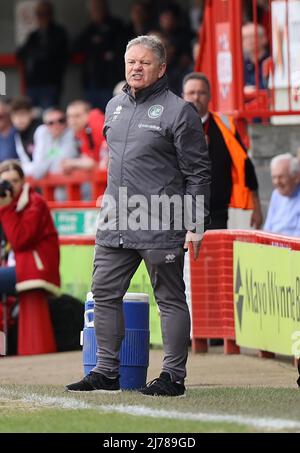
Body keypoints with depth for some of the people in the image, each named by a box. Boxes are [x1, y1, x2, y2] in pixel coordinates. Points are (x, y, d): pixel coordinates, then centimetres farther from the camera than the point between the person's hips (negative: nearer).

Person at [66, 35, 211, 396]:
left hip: (161, 228, -7)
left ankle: (173, 376, 5)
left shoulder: (178, 111, -6)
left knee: (170, 299, 1)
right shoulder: (114, 107, 15)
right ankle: (106, 372, 15)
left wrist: (195, 227, -9)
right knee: (104, 295, 7)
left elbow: (197, 173, -6)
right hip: (114, 224, 7)